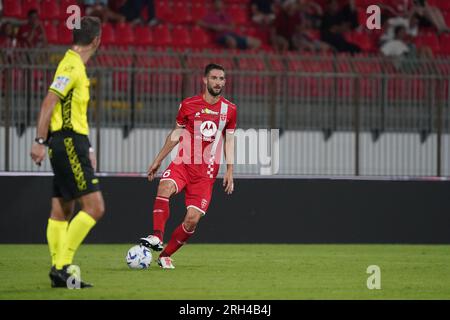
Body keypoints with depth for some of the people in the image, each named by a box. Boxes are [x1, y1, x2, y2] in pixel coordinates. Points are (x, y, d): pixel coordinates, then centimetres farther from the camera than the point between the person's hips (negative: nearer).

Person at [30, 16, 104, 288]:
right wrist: (40, 141, -22)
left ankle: (61, 271, 9)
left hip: (70, 144, 10)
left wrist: (87, 148, 26)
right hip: (69, 143, -10)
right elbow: (49, 103, -18)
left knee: (62, 211, 8)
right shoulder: (72, 66, -12)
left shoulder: (75, 66, 18)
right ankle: (62, 265, -14)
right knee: (95, 207, -12)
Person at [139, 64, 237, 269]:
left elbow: (229, 141, 12)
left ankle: (165, 255, 8)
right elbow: (176, 133, 13)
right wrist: (158, 160, 13)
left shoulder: (229, 109, 5)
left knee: (193, 219, -9)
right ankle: (157, 237, -35)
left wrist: (229, 172, 5)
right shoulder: (189, 105, 1)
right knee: (165, 187, -34)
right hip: (183, 162, -1)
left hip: (207, 171, 1)